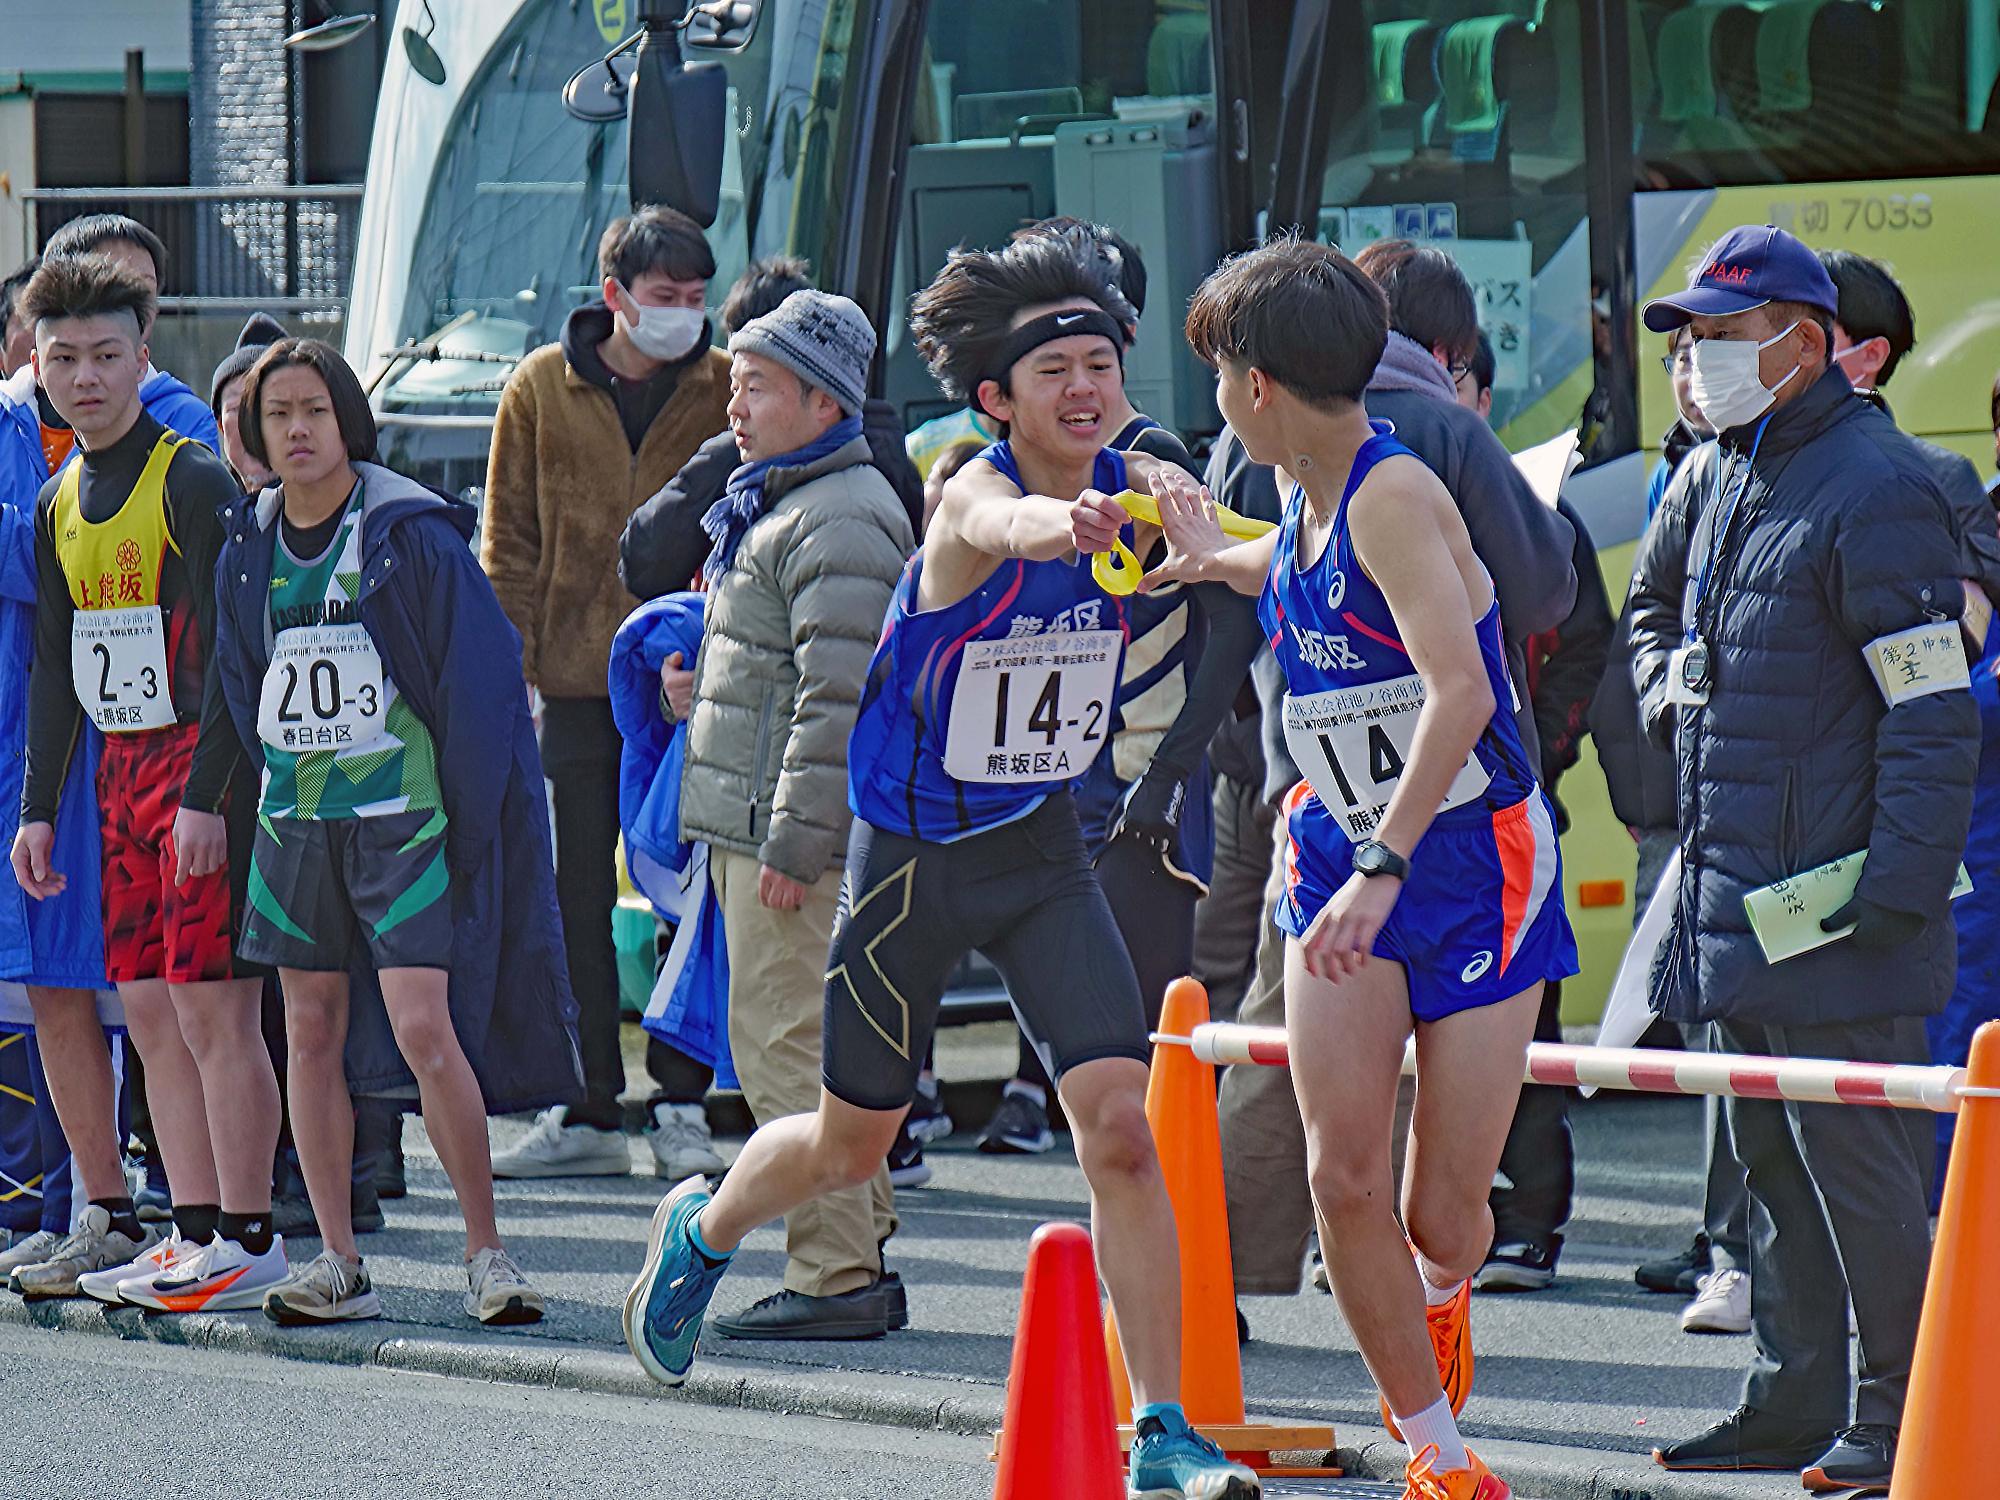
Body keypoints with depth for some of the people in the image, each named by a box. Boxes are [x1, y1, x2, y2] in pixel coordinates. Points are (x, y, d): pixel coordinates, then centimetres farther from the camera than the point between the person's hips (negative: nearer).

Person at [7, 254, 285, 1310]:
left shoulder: (191, 481, -10)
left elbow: (227, 648, -14)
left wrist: (207, 793, -19)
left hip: (198, 762, -8)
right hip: (119, 769, 8)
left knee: (211, 1005, -8)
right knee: (148, 1006, 6)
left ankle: (248, 1240, -6)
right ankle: (198, 1231, 11)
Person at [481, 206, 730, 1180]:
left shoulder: (727, 392, 2)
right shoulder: (541, 390, 4)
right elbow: (508, 539, 8)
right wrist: (518, 654, -1)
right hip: (579, 681, 1)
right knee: (577, 905, 5)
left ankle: (689, 1107, 7)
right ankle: (590, 1114, 11)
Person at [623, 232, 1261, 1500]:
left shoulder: (1137, 488, -8)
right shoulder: (972, 499, -24)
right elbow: (1007, 526, -49)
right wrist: (1071, 524, -74)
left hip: (1047, 847, 4)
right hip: (915, 855, -3)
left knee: (1119, 1121, -14)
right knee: (851, 1148, 14)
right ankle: (702, 1229, 47)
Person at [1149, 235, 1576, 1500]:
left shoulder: (1392, 495, -21)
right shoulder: (1308, 506, 5)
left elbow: (1461, 695, -33)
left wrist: (1382, 871, -37)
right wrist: (1219, 556, 40)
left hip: (1474, 862, -7)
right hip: (1343, 849, 7)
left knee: (1445, 1212, -4)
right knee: (1344, 1173, -10)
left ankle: (1441, 1292, 34)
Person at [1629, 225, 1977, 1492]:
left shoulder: (1873, 487, -14)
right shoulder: (1728, 481, 15)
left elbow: (1935, 709, -17)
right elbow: (1657, 620, 33)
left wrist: (1903, 879, -21)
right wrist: (1672, 682, 11)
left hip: (1832, 906, -9)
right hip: (1734, 896, 9)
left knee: (1855, 1159, -7)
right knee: (1771, 1159, 13)